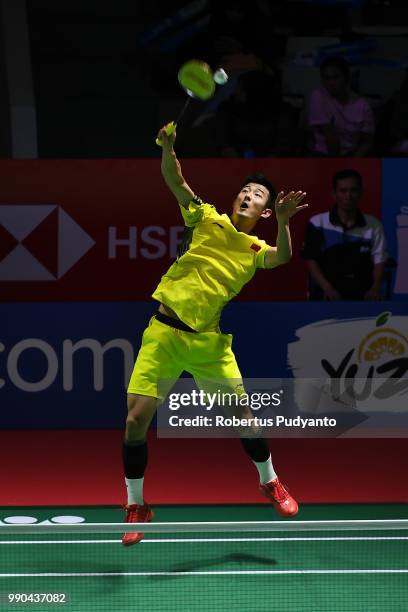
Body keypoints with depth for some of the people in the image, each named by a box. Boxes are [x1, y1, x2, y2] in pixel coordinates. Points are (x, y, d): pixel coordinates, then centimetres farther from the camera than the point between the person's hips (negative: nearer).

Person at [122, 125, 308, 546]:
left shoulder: (257, 249, 6)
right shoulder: (208, 219, 5)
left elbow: (282, 257, -17)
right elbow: (175, 182, -8)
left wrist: (284, 221, -35)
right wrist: (168, 149, -28)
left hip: (208, 341, 1)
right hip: (164, 332, -1)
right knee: (137, 417, -8)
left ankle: (270, 483, 27)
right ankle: (136, 506, 9)